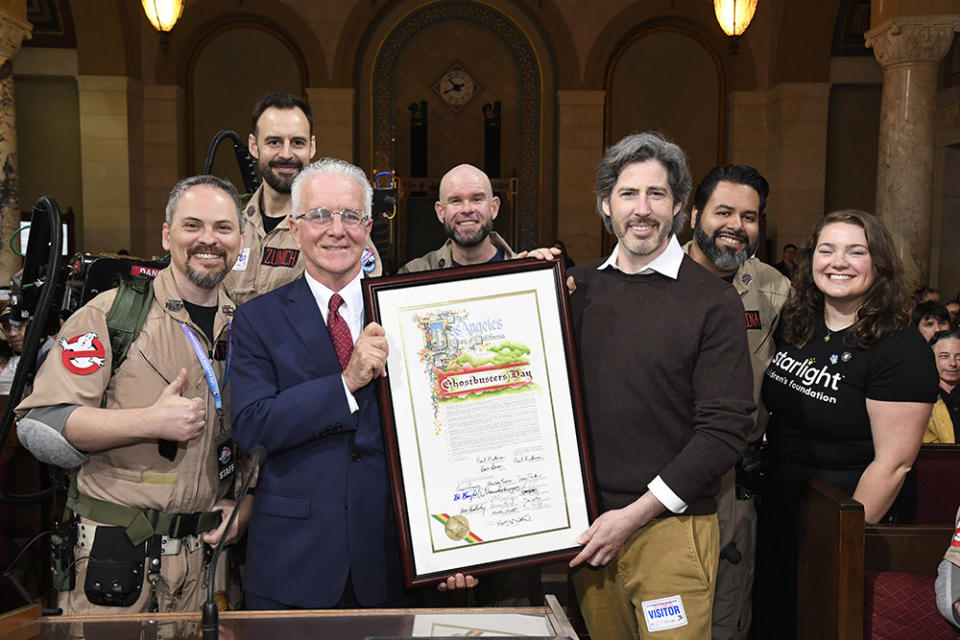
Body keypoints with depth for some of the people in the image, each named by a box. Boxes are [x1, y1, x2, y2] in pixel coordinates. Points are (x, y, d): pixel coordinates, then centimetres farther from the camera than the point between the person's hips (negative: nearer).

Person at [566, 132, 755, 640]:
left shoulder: (714, 301, -6)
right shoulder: (579, 286, 6)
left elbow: (724, 430, -10)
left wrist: (635, 514, -13)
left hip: (671, 527, -3)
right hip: (589, 524, 4)